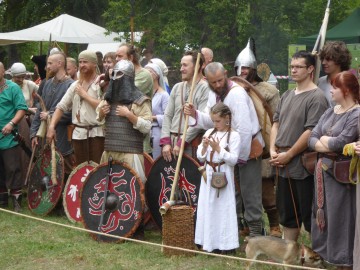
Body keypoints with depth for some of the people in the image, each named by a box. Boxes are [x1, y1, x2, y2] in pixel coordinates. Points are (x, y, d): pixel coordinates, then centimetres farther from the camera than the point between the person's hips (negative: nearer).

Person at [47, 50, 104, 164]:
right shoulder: (75, 85, 15)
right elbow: (61, 106, 13)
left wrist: (84, 94, -8)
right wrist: (51, 126, 0)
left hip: (96, 133, -6)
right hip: (79, 133, 6)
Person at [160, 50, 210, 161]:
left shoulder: (205, 88, -5)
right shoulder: (177, 87, 15)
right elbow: (168, 115, 12)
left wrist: (182, 142, -14)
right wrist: (165, 142, 0)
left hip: (191, 143, -5)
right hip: (172, 140, 5)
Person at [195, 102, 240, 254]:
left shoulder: (234, 136, -6)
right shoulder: (209, 133, 8)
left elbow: (233, 159, -13)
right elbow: (200, 158, 9)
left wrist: (218, 148, -17)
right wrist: (204, 147, -10)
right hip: (208, 177, 5)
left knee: (224, 210, -3)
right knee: (208, 209, 8)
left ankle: (226, 244, 2)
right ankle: (210, 242, 16)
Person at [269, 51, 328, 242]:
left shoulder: (316, 97, -12)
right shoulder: (287, 95, 14)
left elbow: (311, 132, -19)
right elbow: (276, 123, 17)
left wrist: (288, 155, -15)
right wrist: (273, 150, 1)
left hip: (303, 167, -8)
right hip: (283, 166, 8)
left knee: (308, 215, 0)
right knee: (287, 213, 16)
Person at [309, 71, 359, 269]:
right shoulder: (330, 112, 11)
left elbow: (341, 142, -23)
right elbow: (312, 139, 6)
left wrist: (324, 140, -4)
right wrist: (327, 147, -14)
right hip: (323, 171, 8)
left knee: (340, 217, -1)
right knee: (323, 214, 15)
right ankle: (324, 253, 28)